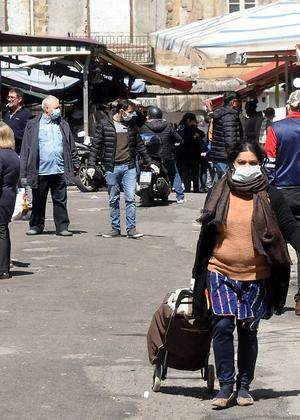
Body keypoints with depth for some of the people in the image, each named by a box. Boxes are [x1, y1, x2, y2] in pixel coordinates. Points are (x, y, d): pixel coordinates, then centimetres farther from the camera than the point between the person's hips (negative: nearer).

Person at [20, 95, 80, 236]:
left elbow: (71, 148, 15)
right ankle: (36, 226, 21)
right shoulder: (33, 125, 2)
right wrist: (24, 173, -5)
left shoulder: (63, 125, 12)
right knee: (38, 201, 9)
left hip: (59, 171, 2)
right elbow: (26, 149, -1)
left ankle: (62, 227, 6)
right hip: (40, 171, -2)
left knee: (60, 201, 1)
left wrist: (75, 165, 9)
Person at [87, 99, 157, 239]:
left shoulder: (131, 124, 8)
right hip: (112, 168, -2)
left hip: (129, 167, 2)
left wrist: (150, 163, 16)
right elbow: (95, 145, -1)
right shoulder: (104, 123, -2)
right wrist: (91, 165, -8)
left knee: (130, 198, -5)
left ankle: (131, 228, -1)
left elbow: (140, 145, 17)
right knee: (113, 200, 6)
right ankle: (115, 228, 14)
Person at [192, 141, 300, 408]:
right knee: (222, 326, -10)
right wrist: (200, 275, 14)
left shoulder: (270, 196, 0)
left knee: (248, 331, 6)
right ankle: (225, 385, 0)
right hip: (221, 273, 0)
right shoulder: (219, 195, 4)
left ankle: (244, 386, 18)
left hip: (256, 276, 0)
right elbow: (206, 235, 11)